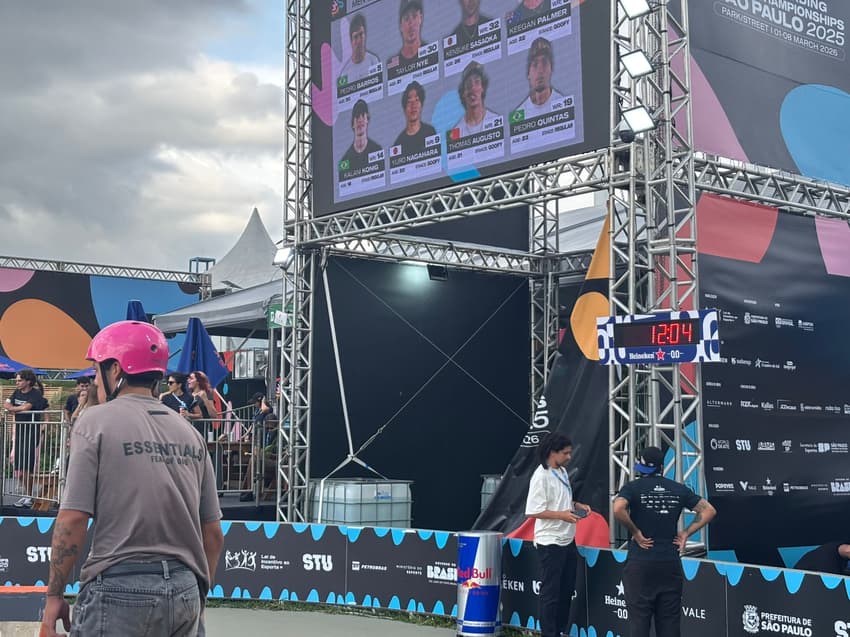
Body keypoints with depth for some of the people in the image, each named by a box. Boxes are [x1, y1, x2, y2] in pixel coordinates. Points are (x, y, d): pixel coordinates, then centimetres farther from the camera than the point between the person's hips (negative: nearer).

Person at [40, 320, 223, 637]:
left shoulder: (97, 420, -3)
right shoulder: (188, 432, 10)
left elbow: (73, 518, -10)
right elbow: (213, 533, 11)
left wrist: (54, 596, -2)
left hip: (121, 588, -5)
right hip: (186, 592, 5)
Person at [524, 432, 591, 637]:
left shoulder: (563, 472, 9)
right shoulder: (541, 476, -18)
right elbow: (532, 511, -22)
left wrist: (576, 505, 4)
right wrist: (562, 515, -24)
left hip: (568, 540, 9)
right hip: (550, 542, -9)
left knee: (567, 589, 16)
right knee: (551, 593, 1)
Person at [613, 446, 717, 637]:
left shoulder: (633, 487, -4)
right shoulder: (678, 489, 7)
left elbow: (618, 509, -23)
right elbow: (709, 510, 6)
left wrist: (635, 532, -10)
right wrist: (686, 533, 5)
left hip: (640, 563, -3)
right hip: (671, 563, 3)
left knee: (639, 621, 2)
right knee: (669, 621, 9)